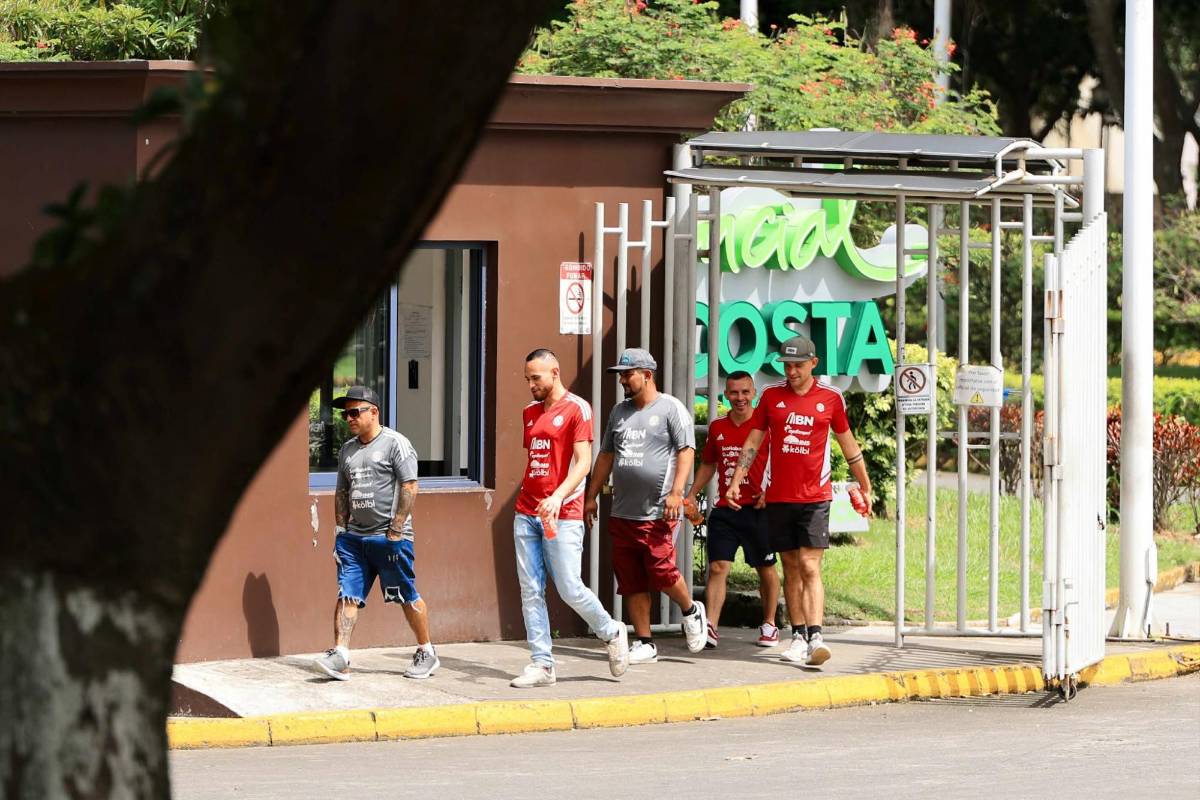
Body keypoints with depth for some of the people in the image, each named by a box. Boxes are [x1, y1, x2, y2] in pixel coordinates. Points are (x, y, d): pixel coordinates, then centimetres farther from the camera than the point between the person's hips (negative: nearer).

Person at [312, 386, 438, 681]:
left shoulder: (395, 444, -6)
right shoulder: (347, 450, 16)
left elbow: (409, 487, -11)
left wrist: (395, 530, -16)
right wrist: (341, 530, 12)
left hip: (389, 537, -6)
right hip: (354, 536, 6)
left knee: (407, 597, 2)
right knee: (347, 596, -5)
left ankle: (426, 654, 16)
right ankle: (339, 656, -11)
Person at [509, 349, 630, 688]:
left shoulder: (577, 409, -5)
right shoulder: (530, 413, 16)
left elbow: (583, 462, -13)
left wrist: (558, 497, -26)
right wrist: (525, 500, 15)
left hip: (562, 515, -7)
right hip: (527, 513, 7)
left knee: (569, 589, -8)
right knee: (530, 591, 1)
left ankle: (612, 633, 17)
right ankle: (542, 665, 3)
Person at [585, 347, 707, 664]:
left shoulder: (671, 409, -3)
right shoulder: (619, 412, 17)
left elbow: (686, 451, -9)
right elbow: (606, 456, 23)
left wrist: (676, 492, -19)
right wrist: (592, 496, 18)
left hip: (657, 513, -7)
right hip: (622, 513, 7)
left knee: (661, 572, -14)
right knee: (631, 582, 4)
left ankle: (691, 611, 14)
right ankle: (645, 644, 10)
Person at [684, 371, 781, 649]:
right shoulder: (718, 428, 10)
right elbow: (708, 464, 23)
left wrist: (770, 493, -15)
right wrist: (691, 495, 14)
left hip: (757, 509, -3)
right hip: (724, 509, 3)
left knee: (766, 569, 10)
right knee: (717, 567, -9)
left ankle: (769, 625, 24)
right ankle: (710, 627, -16)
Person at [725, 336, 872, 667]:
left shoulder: (831, 398, 2)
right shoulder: (771, 395, 6)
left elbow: (849, 446, 13)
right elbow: (752, 443, 9)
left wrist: (865, 488, 19)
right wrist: (736, 481, 0)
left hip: (815, 497, -2)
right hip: (779, 497, 2)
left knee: (810, 567, -12)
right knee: (791, 569, 6)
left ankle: (815, 637, -20)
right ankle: (798, 637, 11)